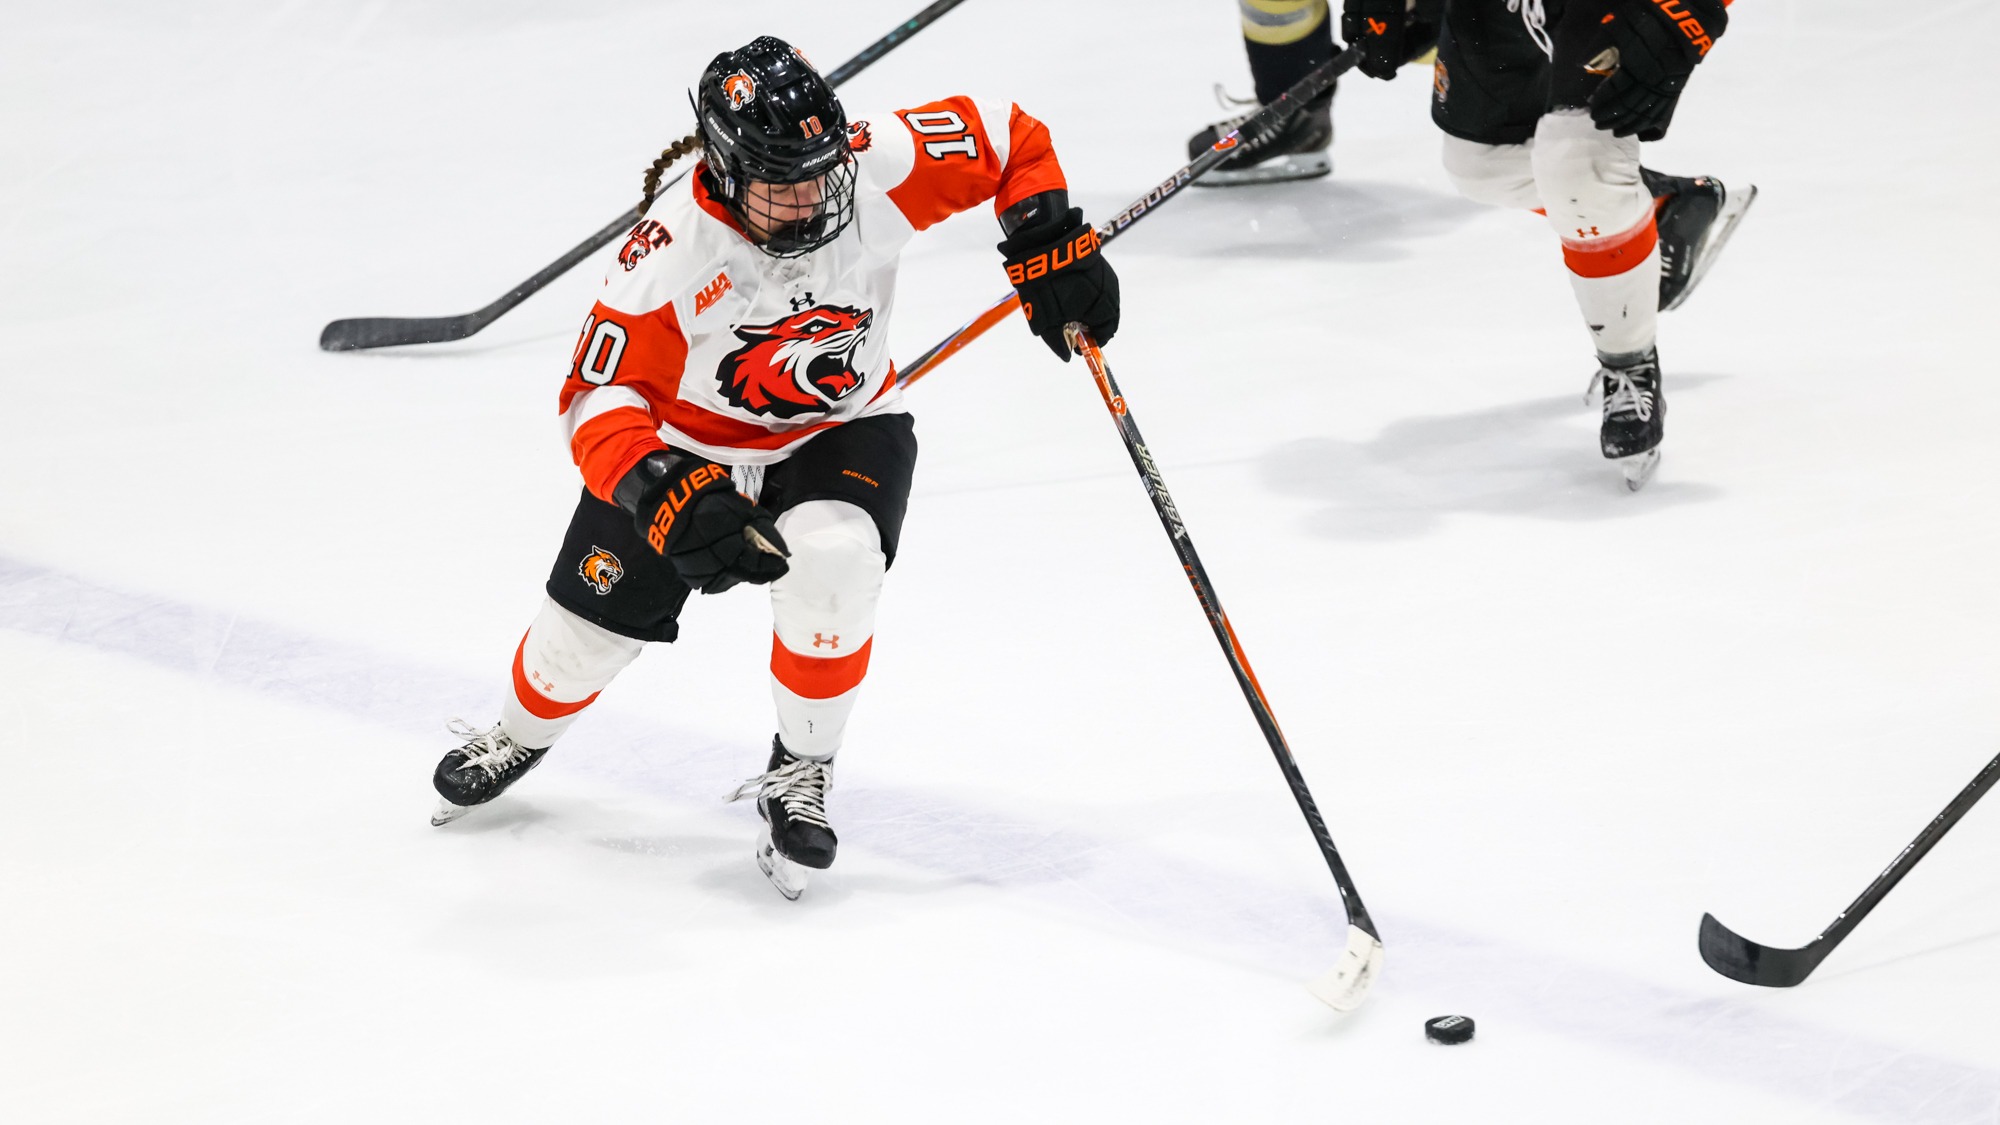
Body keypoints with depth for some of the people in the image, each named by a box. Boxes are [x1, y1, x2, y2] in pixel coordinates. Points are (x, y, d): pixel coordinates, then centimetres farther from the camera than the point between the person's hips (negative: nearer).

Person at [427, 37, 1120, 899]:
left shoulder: (876, 166, -27)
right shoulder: (673, 251, -33)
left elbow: (1006, 138, -12)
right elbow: (599, 397, -33)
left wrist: (1051, 246, -19)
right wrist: (663, 492, -49)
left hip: (841, 429, 1)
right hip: (688, 439, 0)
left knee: (831, 559, -30)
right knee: (596, 617, 6)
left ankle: (801, 774, -7)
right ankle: (520, 735, 43)